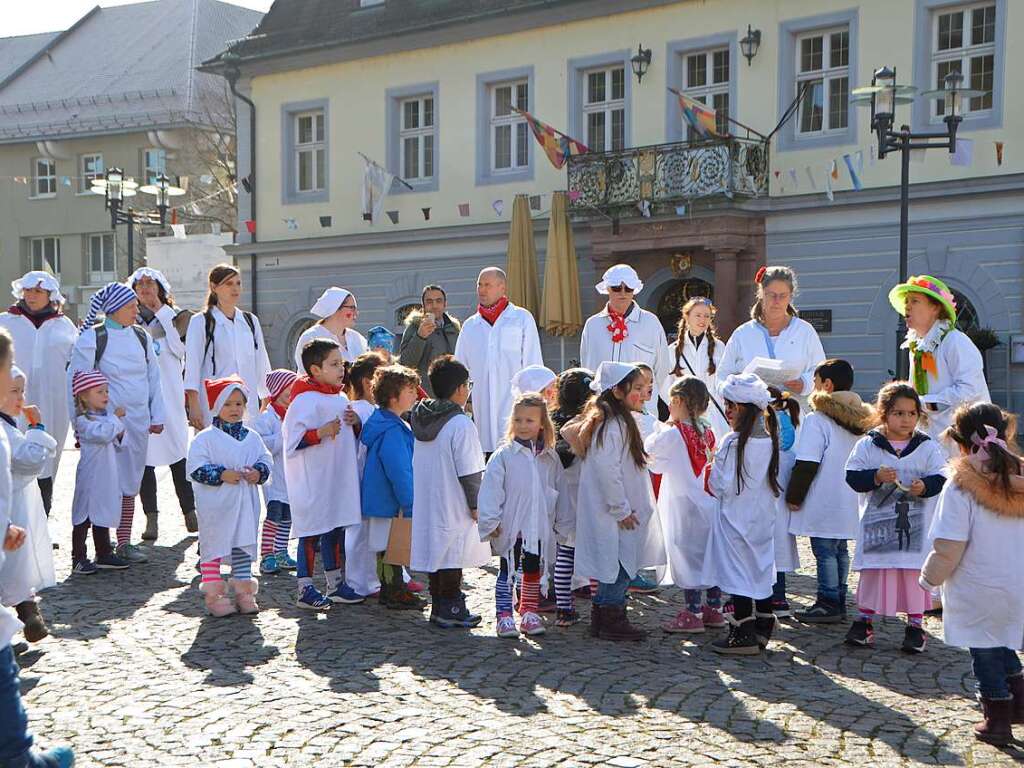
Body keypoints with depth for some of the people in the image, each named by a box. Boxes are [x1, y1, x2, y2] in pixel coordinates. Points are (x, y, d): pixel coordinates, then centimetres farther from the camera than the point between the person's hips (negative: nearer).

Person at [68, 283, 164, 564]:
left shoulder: (141, 337, 10)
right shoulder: (92, 338, -7)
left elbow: (154, 379, 15)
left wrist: (157, 417, 10)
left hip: (138, 423, 6)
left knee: (130, 483, 10)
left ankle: (124, 542, 19)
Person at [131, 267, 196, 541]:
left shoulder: (175, 316, 10)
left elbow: (180, 346, -6)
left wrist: (161, 311, -3)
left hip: (170, 394, -1)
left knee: (178, 452, -1)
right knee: (144, 456, 1)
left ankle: (190, 512, 9)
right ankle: (151, 517, 6)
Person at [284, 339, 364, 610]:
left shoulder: (340, 398, 12)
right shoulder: (305, 400, -16)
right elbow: (292, 442, -20)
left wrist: (354, 423, 4)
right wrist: (320, 432, -29)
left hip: (338, 480, 9)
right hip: (313, 482, -9)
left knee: (336, 529, 16)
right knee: (311, 532, -1)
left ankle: (336, 584, 28)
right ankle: (305, 589, 8)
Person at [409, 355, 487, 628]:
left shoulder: (420, 419, 4)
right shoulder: (461, 424, -18)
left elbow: (420, 465, 12)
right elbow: (469, 472, -17)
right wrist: (476, 504, -8)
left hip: (426, 501, 7)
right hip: (453, 504, -7)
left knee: (435, 550, 15)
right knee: (453, 555, 2)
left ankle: (438, 605, 23)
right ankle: (451, 609, 8)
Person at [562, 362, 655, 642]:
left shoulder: (620, 421, 14)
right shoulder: (613, 425, -19)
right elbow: (607, 469, -26)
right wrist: (621, 509, -19)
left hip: (613, 511, 10)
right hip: (614, 514, -10)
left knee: (610, 565, 15)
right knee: (619, 565, -3)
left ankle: (600, 618, 22)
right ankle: (613, 621, 6)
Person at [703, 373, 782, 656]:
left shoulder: (733, 443, -19)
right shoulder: (769, 441, 2)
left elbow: (722, 486, -17)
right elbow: (774, 483, 10)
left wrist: (711, 472, 1)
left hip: (735, 519, -7)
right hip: (763, 518, 7)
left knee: (737, 573, 0)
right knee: (760, 570, 16)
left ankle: (743, 635, 2)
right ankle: (762, 628, 24)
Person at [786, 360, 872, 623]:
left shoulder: (817, 420, -16)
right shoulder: (860, 420, 8)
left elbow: (806, 465, -18)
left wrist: (794, 497, -9)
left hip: (824, 502, -8)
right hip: (849, 502, 8)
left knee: (825, 552, 0)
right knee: (840, 550, 16)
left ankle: (828, 604, 4)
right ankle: (839, 603, 22)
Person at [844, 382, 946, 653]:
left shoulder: (928, 447, 1)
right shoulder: (867, 445, -1)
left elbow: (941, 477, -3)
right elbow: (852, 476, -5)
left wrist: (925, 486, -22)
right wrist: (876, 477, -22)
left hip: (916, 524, 0)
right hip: (877, 523, 0)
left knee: (915, 574, 5)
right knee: (872, 572, 9)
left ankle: (915, 625, 18)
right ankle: (864, 621, 22)